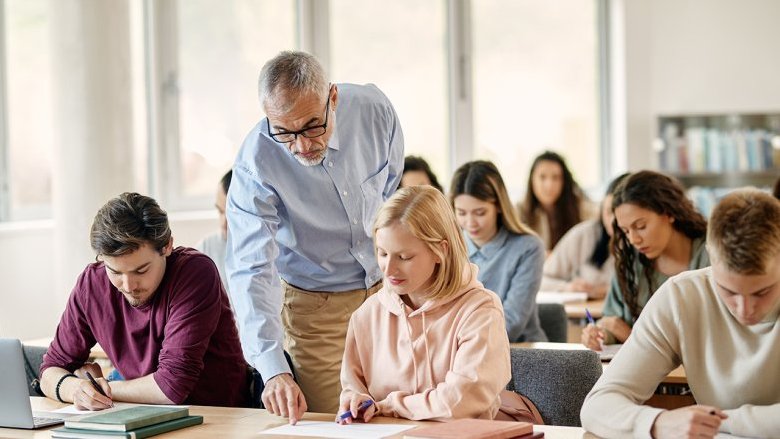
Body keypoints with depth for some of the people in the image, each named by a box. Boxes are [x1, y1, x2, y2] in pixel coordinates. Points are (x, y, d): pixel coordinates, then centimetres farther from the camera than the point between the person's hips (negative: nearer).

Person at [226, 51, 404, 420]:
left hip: (387, 288, 3)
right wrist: (273, 370, -42)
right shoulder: (256, 163, -27)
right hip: (314, 306, -3)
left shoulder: (373, 109, -18)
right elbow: (250, 271, -31)